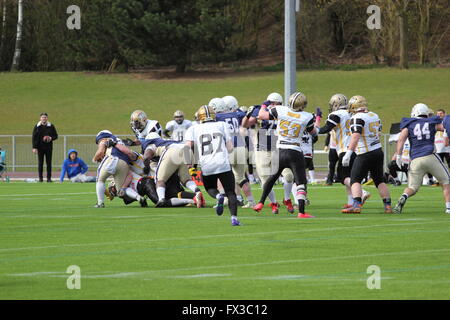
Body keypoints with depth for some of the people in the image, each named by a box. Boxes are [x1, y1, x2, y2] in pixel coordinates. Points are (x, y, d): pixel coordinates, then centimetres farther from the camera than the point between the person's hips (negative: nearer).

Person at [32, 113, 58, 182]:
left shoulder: (51, 126, 5)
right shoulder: (37, 127, 3)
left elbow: (56, 136, 9)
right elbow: (34, 137, 1)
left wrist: (51, 138, -14)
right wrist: (34, 148, -7)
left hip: (48, 147, 0)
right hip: (40, 147, 0)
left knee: (49, 163, 1)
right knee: (40, 163, 0)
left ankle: (49, 178, 5)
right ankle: (40, 178, 5)